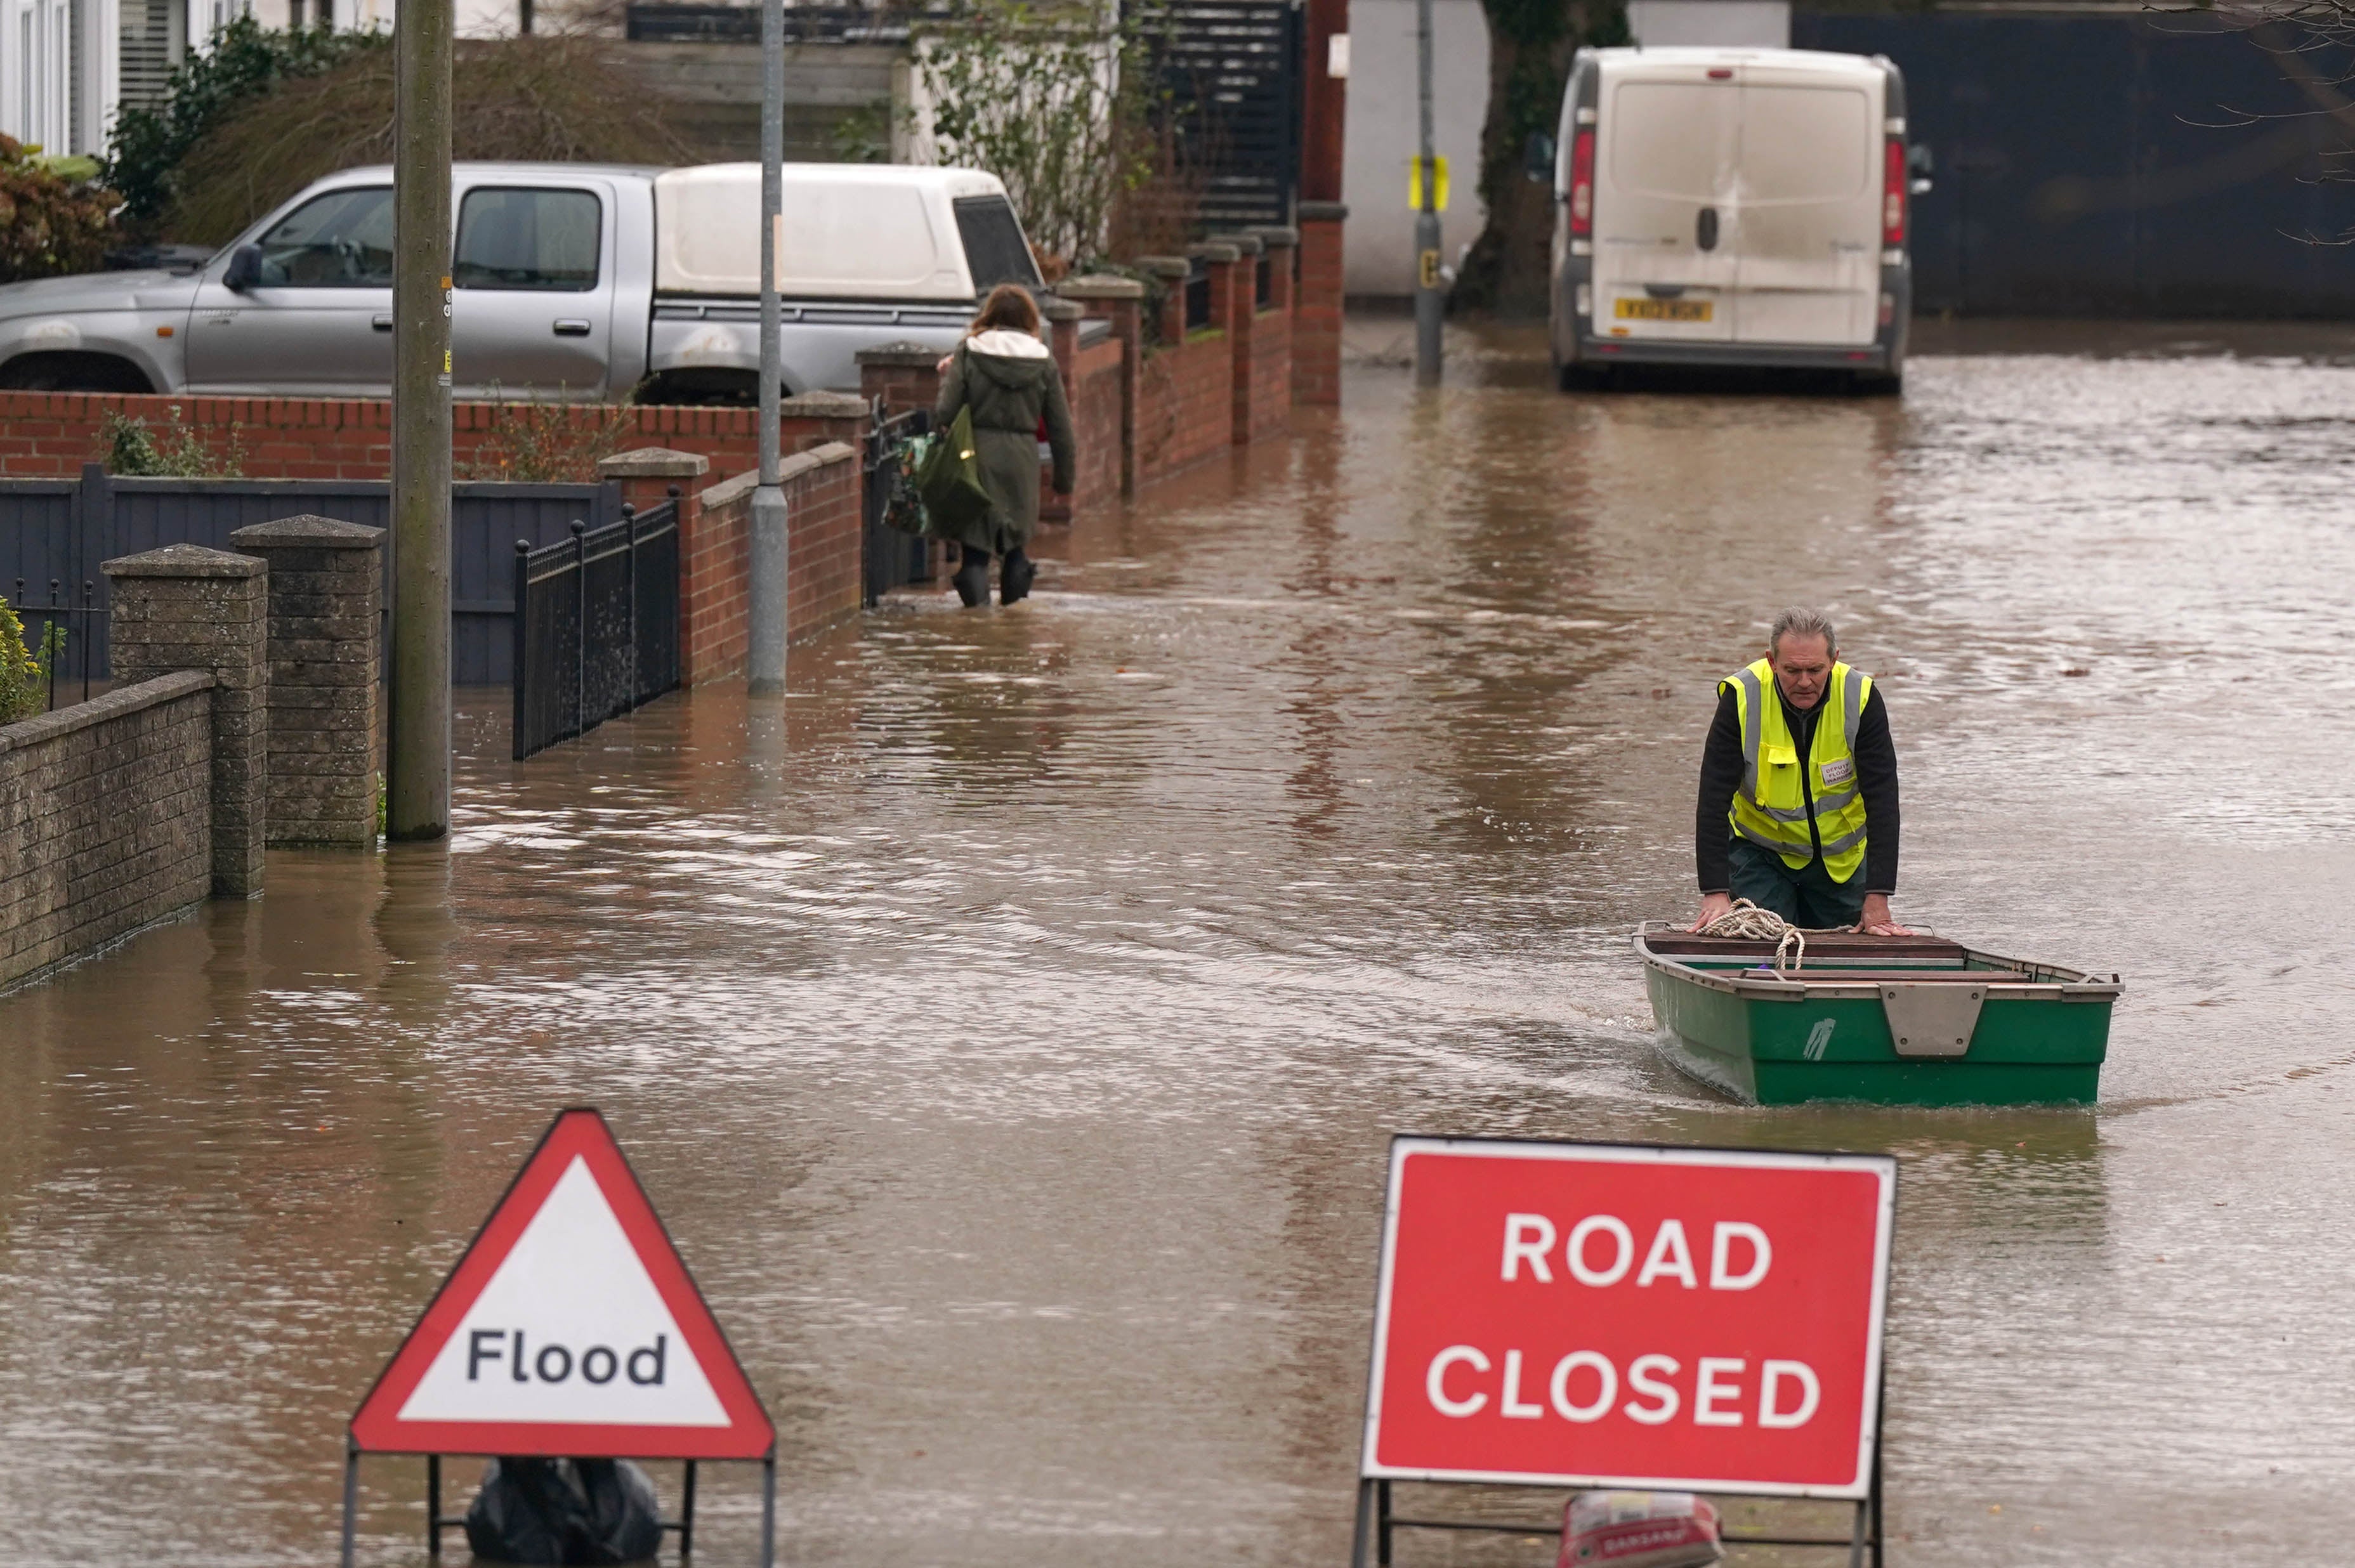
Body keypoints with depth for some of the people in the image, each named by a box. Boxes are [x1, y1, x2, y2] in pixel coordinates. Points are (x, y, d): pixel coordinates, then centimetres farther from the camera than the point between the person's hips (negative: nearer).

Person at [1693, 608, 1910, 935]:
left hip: (1841, 858, 1)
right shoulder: (1741, 698, -23)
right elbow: (1714, 800, -23)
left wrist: (1877, 902, -27)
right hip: (1760, 852, -1)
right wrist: (1715, 894, -32)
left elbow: (1882, 801, -20)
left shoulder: (1861, 700, -20)